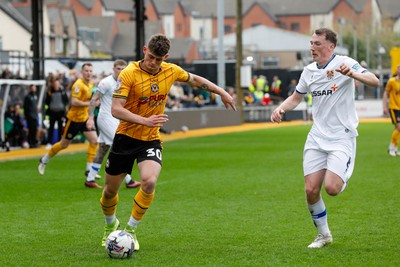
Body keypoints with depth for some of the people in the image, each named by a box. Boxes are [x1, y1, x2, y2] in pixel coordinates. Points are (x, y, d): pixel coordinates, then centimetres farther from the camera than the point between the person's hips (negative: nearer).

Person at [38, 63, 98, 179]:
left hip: (85, 118, 7)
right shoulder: (78, 84, -19)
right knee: (64, 144, 5)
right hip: (74, 118, -7)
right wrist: (89, 103, -24)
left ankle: (89, 169, -1)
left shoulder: (91, 85, 8)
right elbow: (74, 102, -27)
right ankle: (44, 160, 27)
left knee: (94, 140, -8)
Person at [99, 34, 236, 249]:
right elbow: (116, 109, -24)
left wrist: (221, 92, 20)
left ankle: (130, 230, -5)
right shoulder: (129, 73, -18)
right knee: (110, 190, 8)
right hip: (125, 137, -2)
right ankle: (110, 225, 42)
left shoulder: (171, 71, -4)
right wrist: (145, 121, -35)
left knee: (149, 182, -25)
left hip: (151, 140, 2)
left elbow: (194, 79, 18)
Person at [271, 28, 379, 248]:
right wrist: (281, 108, 2)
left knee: (331, 188, -19)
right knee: (311, 190, -4)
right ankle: (323, 234, 18)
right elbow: (296, 97, 22)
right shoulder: (309, 71, 8)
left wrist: (351, 74, -38)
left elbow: (374, 81, -20)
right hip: (317, 137, 5)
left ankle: (342, 178, 18)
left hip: (342, 137, -5)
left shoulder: (344, 63, -9)